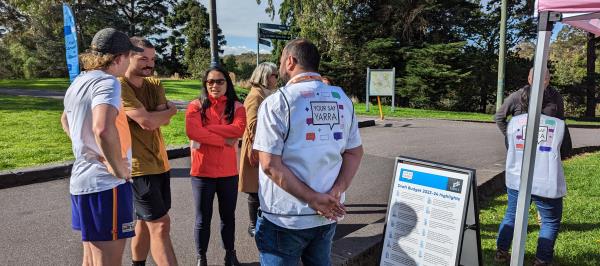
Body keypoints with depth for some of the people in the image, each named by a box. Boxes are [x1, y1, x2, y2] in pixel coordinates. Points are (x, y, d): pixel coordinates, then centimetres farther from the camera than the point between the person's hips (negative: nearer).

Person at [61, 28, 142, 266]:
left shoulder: (78, 82, 12)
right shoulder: (107, 82, -17)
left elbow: (65, 121, 31)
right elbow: (103, 129, -36)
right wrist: (118, 168, -21)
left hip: (81, 179, 10)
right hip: (106, 183, -10)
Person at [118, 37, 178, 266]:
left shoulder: (155, 84, 10)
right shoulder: (119, 86, -14)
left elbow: (163, 120, -2)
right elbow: (146, 121, -23)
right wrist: (172, 109, -6)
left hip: (159, 162, 8)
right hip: (139, 166, -7)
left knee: (146, 222, 18)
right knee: (160, 225, -9)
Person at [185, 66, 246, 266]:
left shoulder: (236, 107, 2)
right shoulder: (196, 105, -2)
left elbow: (239, 129, -17)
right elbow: (191, 131, -20)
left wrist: (207, 129, -17)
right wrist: (224, 140, -18)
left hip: (228, 171, 2)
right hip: (202, 171, -2)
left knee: (228, 216, 16)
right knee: (203, 218, 9)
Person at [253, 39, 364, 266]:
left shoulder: (276, 102, -12)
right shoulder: (342, 99, 5)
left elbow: (270, 164, -19)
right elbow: (355, 152, 3)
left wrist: (314, 199, -16)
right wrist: (336, 192, -8)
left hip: (286, 217, -5)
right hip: (327, 217, 5)